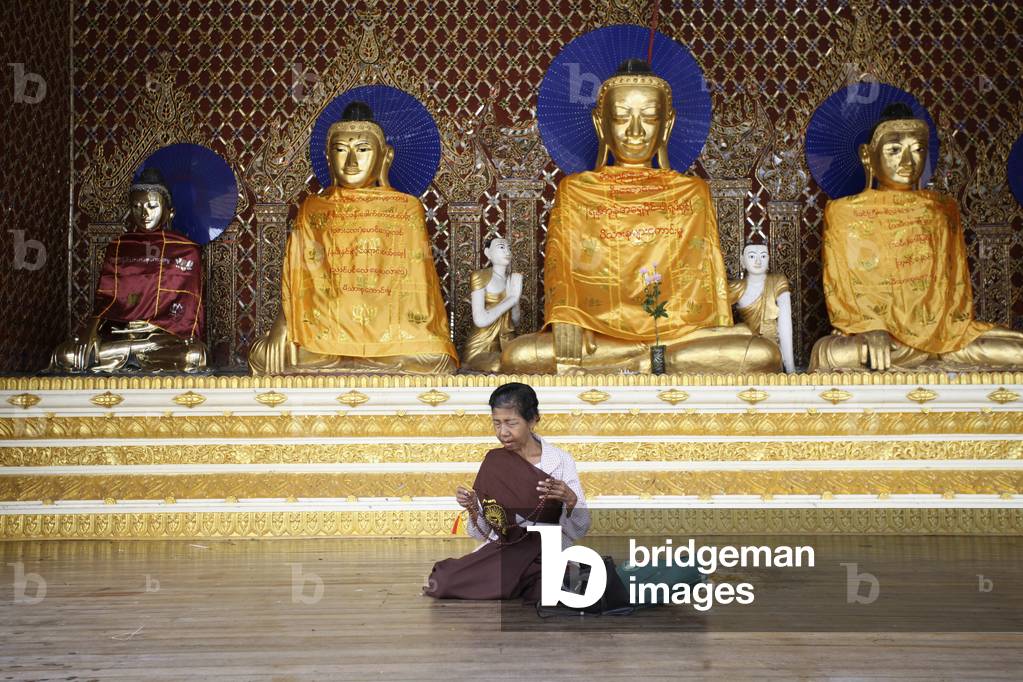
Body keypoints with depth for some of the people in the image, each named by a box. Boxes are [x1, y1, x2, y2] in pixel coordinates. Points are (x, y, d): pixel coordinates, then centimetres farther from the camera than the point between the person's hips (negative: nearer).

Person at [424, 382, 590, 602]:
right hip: (501, 553, 2)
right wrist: (473, 508, -15)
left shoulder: (561, 460, -3)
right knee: (442, 583, -23)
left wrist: (571, 499, -25)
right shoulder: (494, 463, 3)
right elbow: (482, 533, 6)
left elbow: (578, 531, -5)